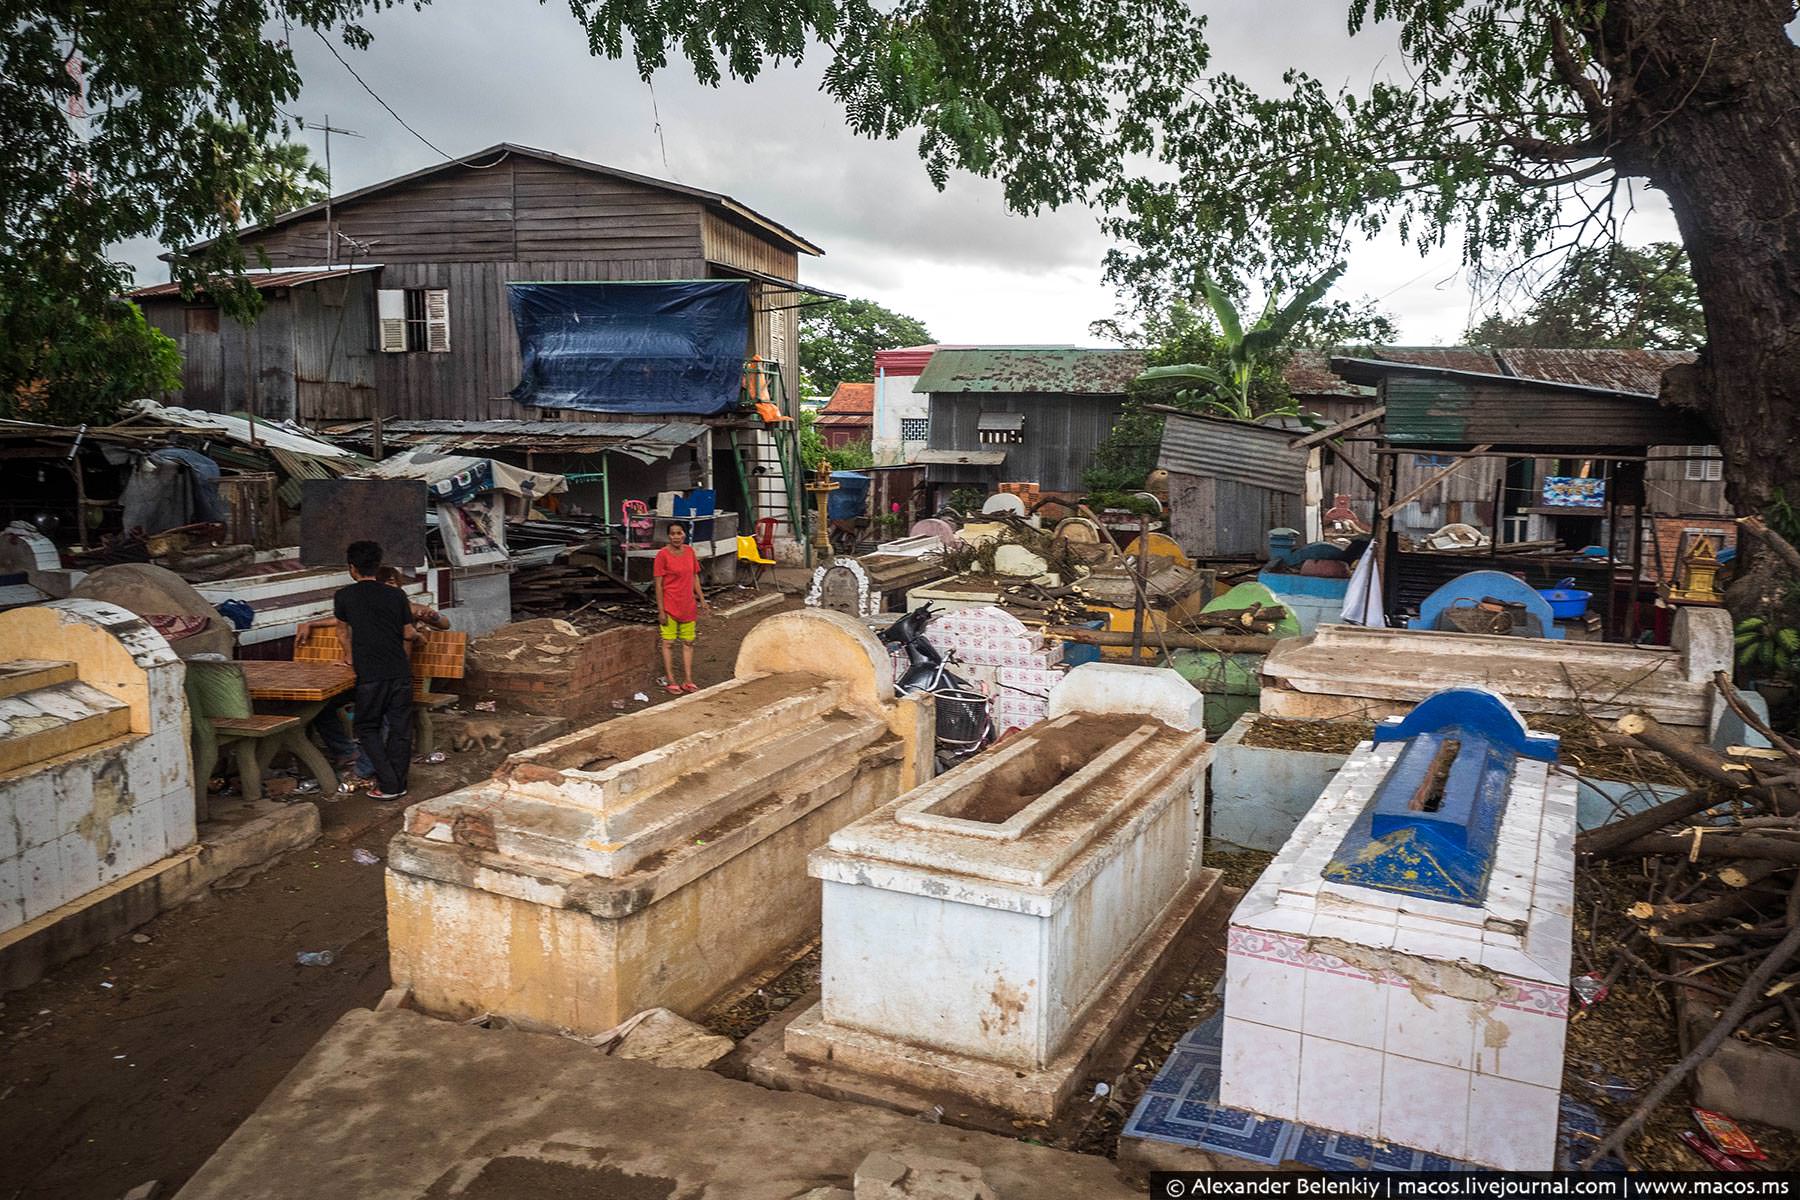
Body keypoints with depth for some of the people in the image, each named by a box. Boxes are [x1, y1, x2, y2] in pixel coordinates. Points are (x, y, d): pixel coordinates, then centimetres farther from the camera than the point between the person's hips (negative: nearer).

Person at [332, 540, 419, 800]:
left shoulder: (344, 596, 1)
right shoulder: (396, 595, 4)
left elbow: (343, 629, 17)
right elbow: (409, 634, 9)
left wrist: (350, 657, 33)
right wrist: (418, 636, 33)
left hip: (370, 675, -2)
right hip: (401, 671, 2)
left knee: (368, 729, 10)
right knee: (400, 727, 11)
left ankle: (388, 785, 4)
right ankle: (399, 783, 17)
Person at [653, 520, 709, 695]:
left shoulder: (690, 551, 3)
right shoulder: (663, 554, -12)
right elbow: (658, 584, -11)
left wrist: (702, 599, 7)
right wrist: (661, 610, -13)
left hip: (688, 605, 5)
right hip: (670, 605, -5)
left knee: (688, 643, 9)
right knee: (668, 643, 3)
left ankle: (688, 681, 17)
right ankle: (671, 682, 10)